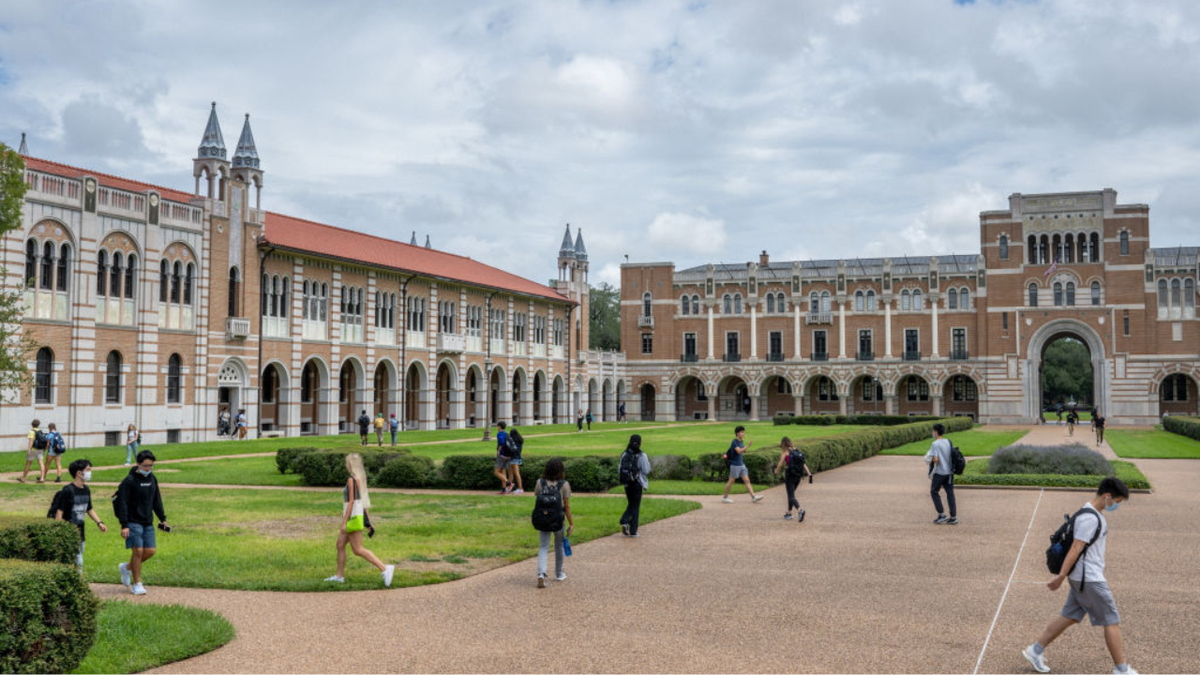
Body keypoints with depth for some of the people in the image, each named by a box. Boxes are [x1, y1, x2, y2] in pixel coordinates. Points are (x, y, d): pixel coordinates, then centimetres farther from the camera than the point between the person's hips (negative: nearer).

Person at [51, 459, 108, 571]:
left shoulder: (86, 490, 9)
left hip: (80, 533, 7)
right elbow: (59, 512, -15)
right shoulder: (68, 490, -14)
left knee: (79, 564, 13)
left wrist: (99, 522, 11)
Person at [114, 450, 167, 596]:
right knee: (138, 551, -9)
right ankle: (137, 584, 4)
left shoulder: (152, 478, 9)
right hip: (133, 522, -6)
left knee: (151, 550, 2)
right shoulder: (129, 481, -11)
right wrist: (124, 525, -19)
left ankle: (126, 567, 26)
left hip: (148, 523, 6)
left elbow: (156, 500, 18)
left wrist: (162, 518, 16)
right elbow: (122, 503, -14)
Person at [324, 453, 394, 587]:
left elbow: (351, 501, -21)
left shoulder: (351, 480, -16)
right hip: (358, 516, 9)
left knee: (358, 550, -8)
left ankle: (384, 569, -16)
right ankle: (339, 576, 21)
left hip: (352, 517, -9)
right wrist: (368, 521, 17)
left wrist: (344, 522, -19)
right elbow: (365, 501, 14)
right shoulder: (361, 478, 11)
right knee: (340, 544, 16)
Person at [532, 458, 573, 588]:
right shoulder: (564, 485, -11)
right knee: (559, 546, 19)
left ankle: (541, 574, -14)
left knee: (543, 547, 7)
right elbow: (567, 506, -10)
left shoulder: (540, 483, -5)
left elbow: (536, 503, 1)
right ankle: (559, 574, 34)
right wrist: (571, 523, -3)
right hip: (558, 520, -1)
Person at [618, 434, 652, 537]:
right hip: (637, 483, -4)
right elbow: (646, 471, -10)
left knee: (631, 504, 21)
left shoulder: (624, 455, -1)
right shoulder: (642, 456, -13)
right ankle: (633, 531, 9)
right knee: (635, 506, 6)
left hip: (627, 483, 4)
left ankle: (624, 521, -3)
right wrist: (648, 462, 5)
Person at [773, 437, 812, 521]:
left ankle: (800, 510, -29)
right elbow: (804, 463, 3)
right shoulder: (797, 451, 10)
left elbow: (780, 464, -8)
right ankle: (789, 513, 28)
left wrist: (776, 471, 10)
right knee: (791, 494, 22)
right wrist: (809, 474, 1)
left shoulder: (785, 452, -6)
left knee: (791, 496, -5)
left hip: (790, 476, -6)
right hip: (798, 476, 6)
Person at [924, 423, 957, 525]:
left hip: (939, 472, -6)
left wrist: (929, 459, 1)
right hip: (950, 471, 6)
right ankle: (953, 517, 5)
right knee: (950, 493, 7)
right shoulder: (948, 442, 8)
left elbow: (935, 459, -18)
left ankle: (941, 515, 4)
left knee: (934, 492, 9)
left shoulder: (935, 444, -12)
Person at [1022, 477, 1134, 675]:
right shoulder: (1089, 518, -22)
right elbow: (1075, 549, -23)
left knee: (1069, 616, 14)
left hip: (1082, 577, 10)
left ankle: (1035, 651, 18)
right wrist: (1061, 577, -22)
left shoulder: (1094, 513, 11)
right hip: (1090, 579, -10)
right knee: (1112, 621, 2)